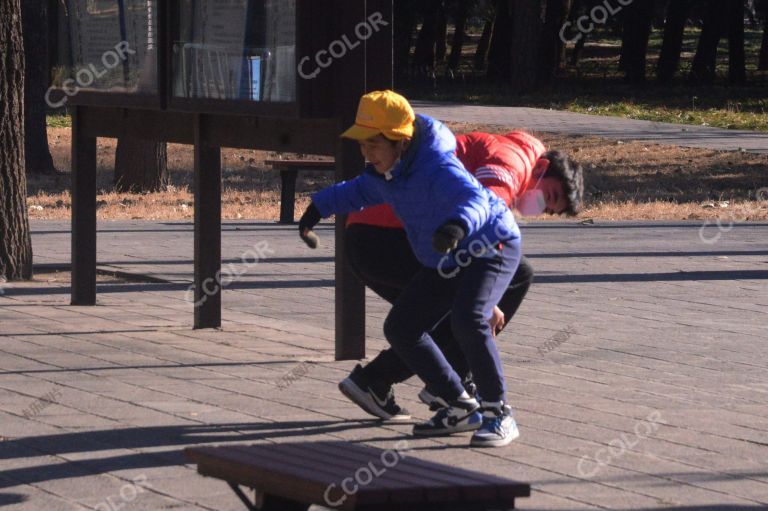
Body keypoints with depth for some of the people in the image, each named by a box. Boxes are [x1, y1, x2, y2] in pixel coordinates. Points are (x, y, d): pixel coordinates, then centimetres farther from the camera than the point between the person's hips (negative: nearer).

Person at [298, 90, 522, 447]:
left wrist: (458, 225, -72)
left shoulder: (437, 167, -32)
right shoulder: (386, 170, -5)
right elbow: (362, 190, 20)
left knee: (467, 319, -33)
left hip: (490, 247, -9)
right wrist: (319, 207, 13)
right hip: (445, 261, 9)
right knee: (400, 328, 3)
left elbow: (476, 199, -51)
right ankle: (462, 409, 13)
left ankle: (499, 414, -18)